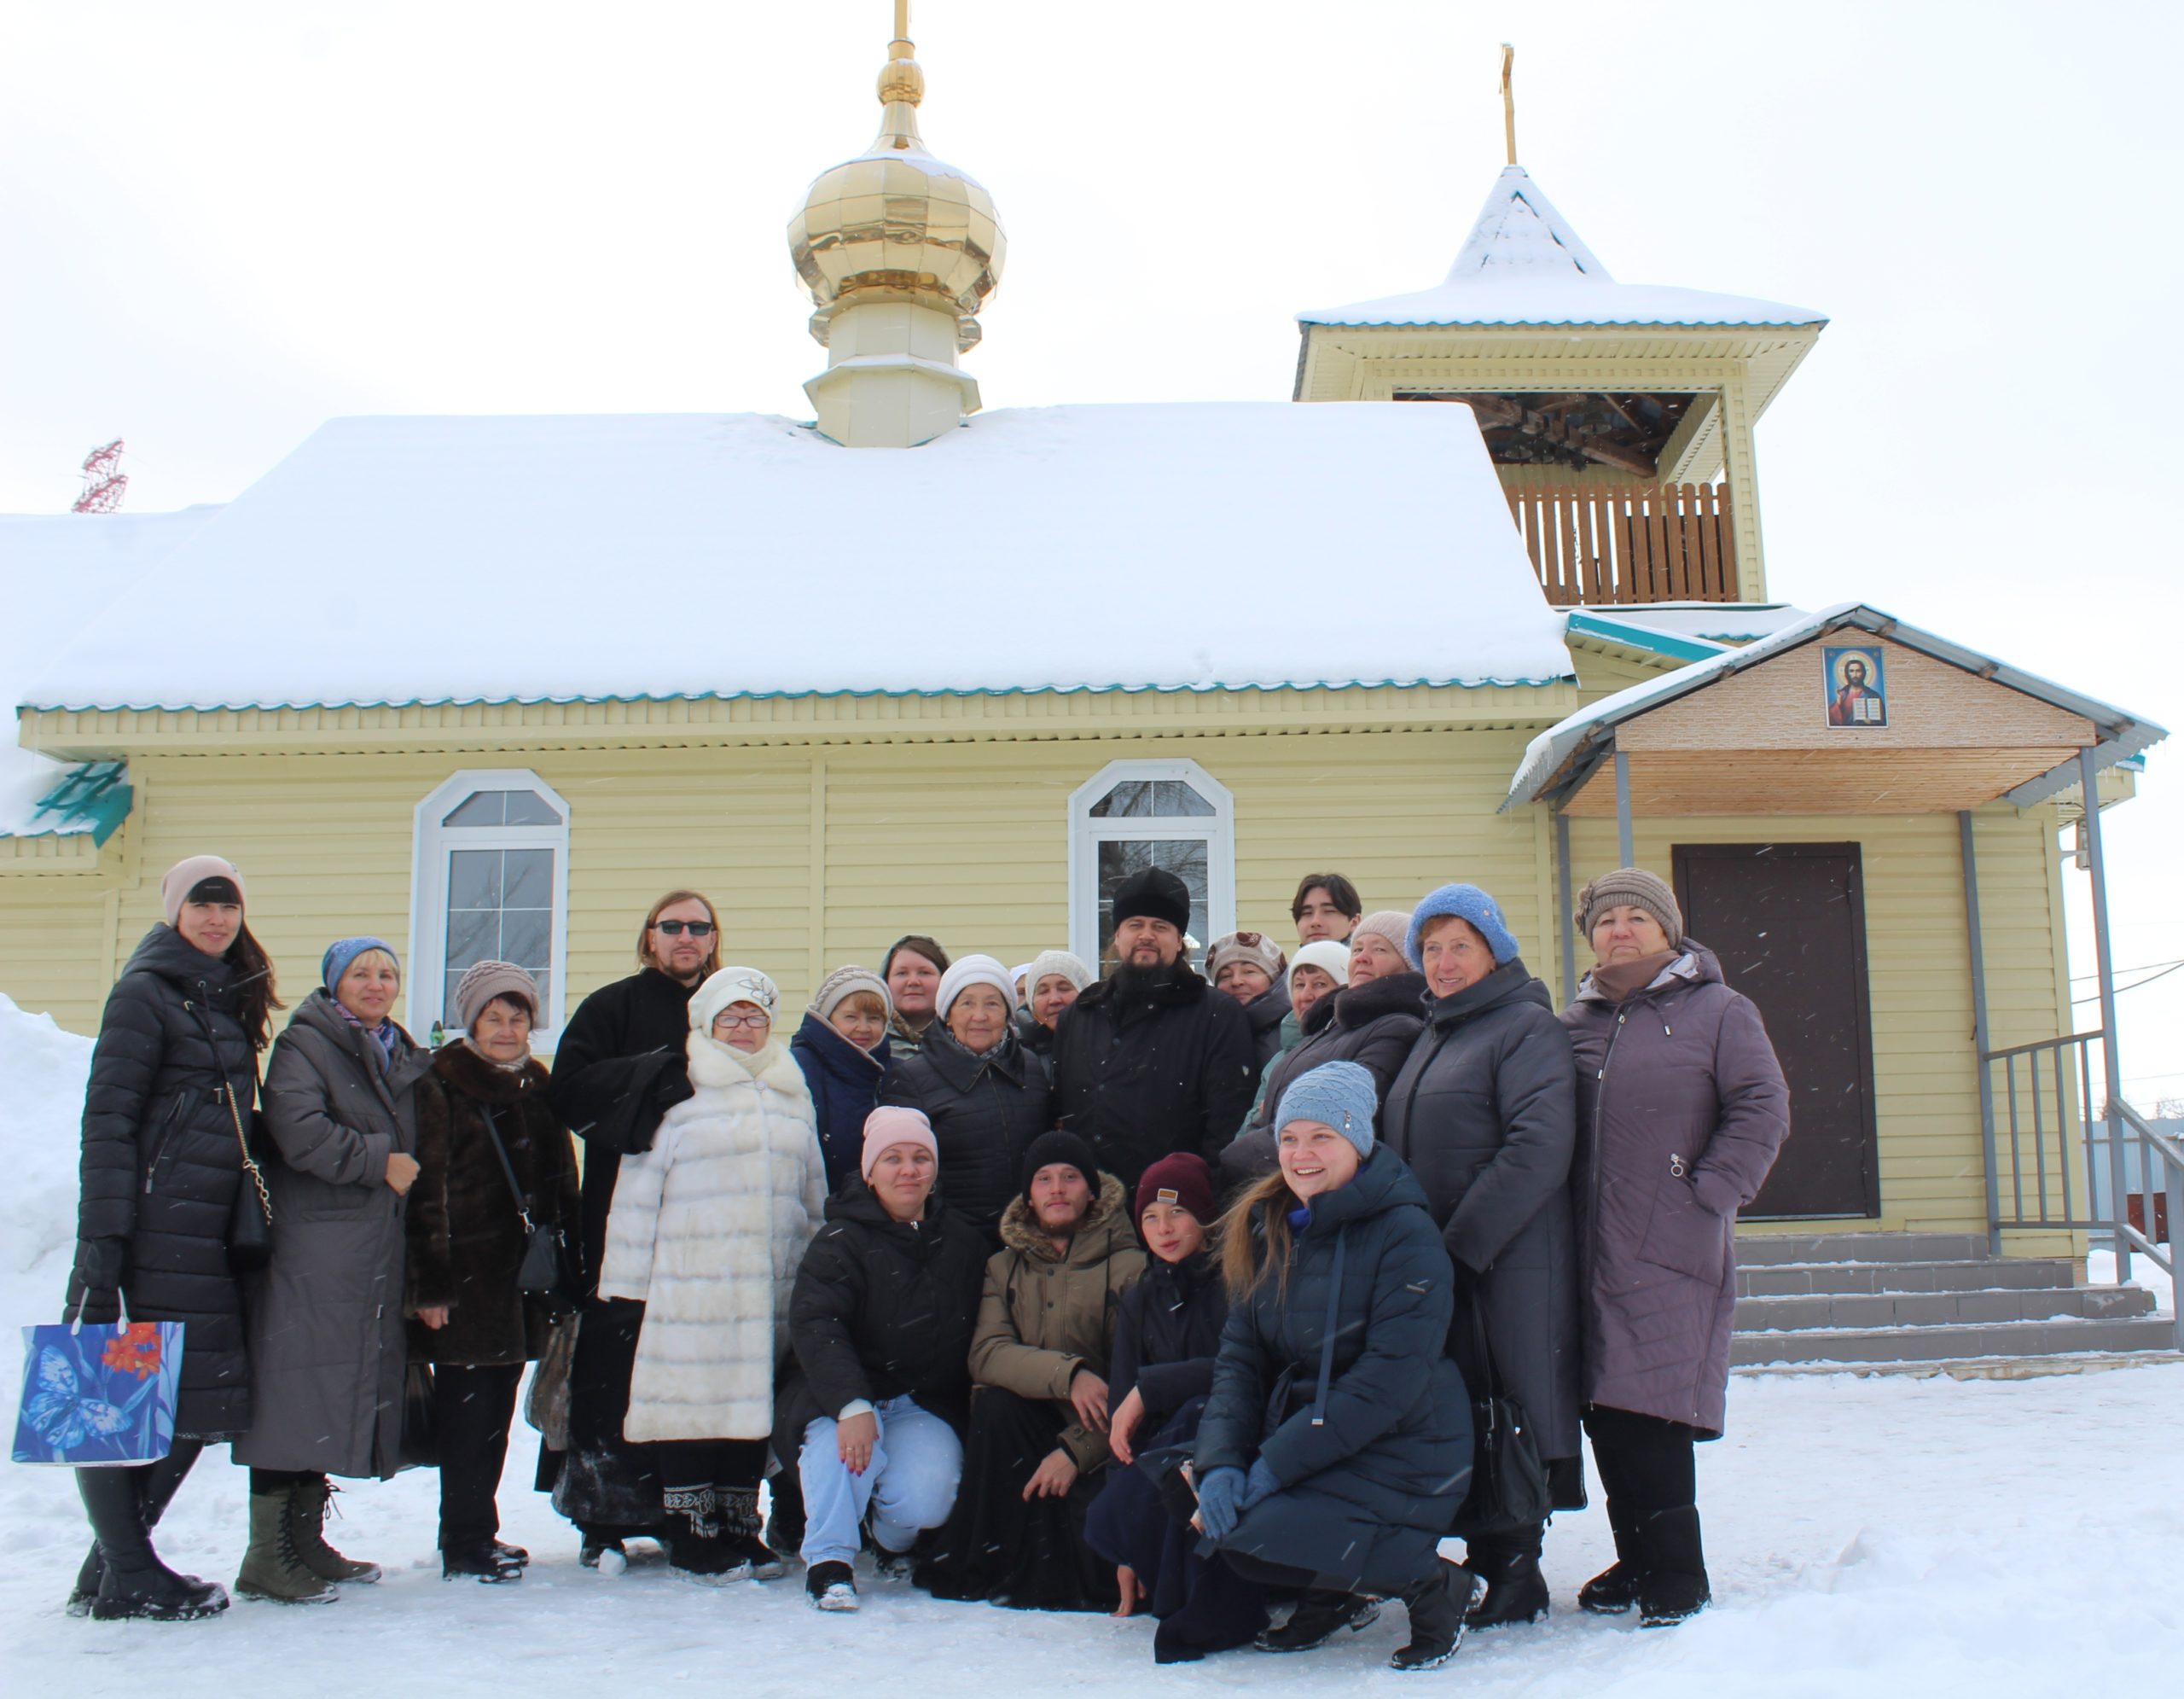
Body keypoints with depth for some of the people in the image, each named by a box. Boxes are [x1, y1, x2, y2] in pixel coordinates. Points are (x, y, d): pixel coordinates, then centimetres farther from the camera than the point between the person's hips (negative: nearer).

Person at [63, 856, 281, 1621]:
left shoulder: (229, 999, 17)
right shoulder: (146, 993, -5)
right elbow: (107, 1119, -11)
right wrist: (100, 1237, -18)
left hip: (213, 1230, 8)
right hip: (157, 1228, -8)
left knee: (200, 1404, 9)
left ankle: (116, 1567, 20)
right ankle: (125, 1578, 8)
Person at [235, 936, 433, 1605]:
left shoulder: (400, 1056, 20)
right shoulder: (304, 1044, -4)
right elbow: (299, 1133, -18)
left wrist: (406, 1169, 11)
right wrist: (378, 1161, -13)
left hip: (376, 1249, 8)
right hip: (312, 1252, -8)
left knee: (339, 1396, 11)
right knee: (297, 1391, -8)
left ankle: (305, 1540, 20)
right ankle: (268, 1556, -3)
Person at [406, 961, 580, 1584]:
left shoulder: (536, 1087, 14)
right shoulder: (441, 1086, -6)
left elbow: (561, 1182, 18)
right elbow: (426, 1191, -11)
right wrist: (430, 1284, -15)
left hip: (522, 1275, 6)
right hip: (466, 1276, -6)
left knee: (497, 1408, 12)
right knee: (467, 1406, -4)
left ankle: (477, 1531, 22)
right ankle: (464, 1543, 4)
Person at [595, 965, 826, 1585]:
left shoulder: (794, 1097, 16)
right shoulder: (678, 1093, 1)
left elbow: (815, 1192, 21)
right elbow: (638, 1189, 0)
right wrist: (628, 1283, -3)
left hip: (773, 1290, 4)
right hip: (690, 1285, -4)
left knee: (755, 1400, 8)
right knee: (692, 1403, -3)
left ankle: (740, 1527, 19)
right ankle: (691, 1538, 7)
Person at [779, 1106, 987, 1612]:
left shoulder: (962, 1243, 9)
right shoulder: (841, 1242, -5)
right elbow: (814, 1327, -20)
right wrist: (852, 1405, -35)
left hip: (927, 1405, 3)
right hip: (838, 1398, -3)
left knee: (928, 1500, -22)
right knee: (843, 1445, -37)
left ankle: (894, 1540, 14)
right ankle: (829, 1559, -19)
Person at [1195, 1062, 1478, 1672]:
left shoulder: (1405, 1233, -15)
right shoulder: (1267, 1230, 6)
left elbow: (1389, 1382, -21)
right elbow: (1240, 1355, 4)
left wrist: (1275, 1464, -21)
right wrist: (1221, 1461, -14)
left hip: (1398, 1456, -7)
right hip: (1299, 1435, 7)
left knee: (1248, 1539, -23)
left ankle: (1430, 1583, -3)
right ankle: (1336, 1598, 12)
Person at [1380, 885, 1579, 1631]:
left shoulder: (1527, 1026, -6)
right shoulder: (1431, 1035, 19)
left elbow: (1539, 1148, -18)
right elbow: (1399, 1145, 24)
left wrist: (1461, 1241, -20)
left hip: (1509, 1262, -8)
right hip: (1435, 1260, 8)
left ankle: (1516, 1575, 7)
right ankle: (1485, 1562, 18)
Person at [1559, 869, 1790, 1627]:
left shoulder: (1719, 1012, 4)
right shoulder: (1574, 1023, 17)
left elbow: (1762, 1109, -3)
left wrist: (1709, 1195, -11)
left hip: (1671, 1252, -5)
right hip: (1590, 1252, 5)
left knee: (1649, 1412, -10)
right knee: (1603, 1410, 8)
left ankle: (1676, 1578, 1)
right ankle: (1638, 1560, 21)